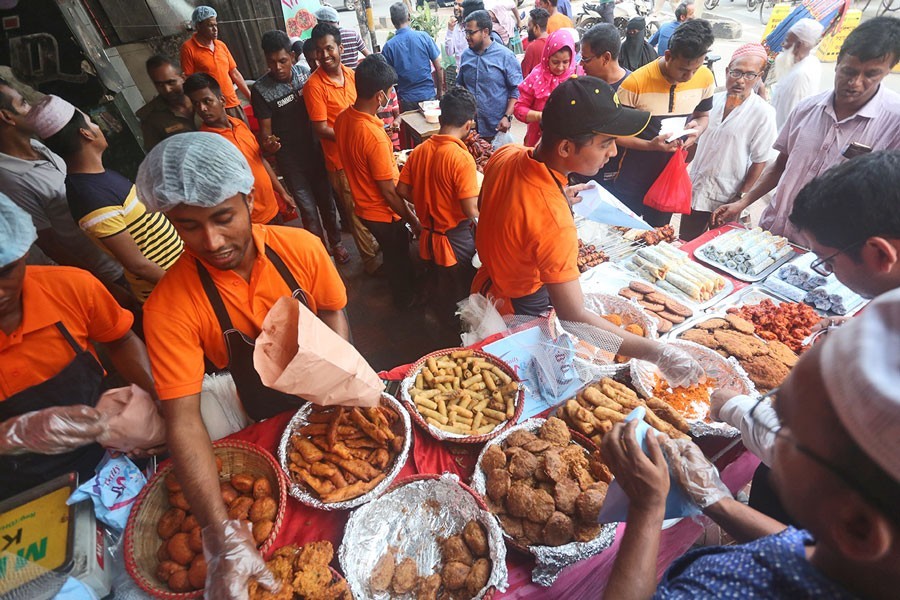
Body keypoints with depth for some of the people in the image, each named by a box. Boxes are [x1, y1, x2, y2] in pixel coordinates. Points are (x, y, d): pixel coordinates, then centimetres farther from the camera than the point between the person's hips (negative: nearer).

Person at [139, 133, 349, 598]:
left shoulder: (301, 248, -20)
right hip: (267, 421, -1)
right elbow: (183, 420, -26)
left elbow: (334, 313, -4)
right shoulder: (169, 306, -25)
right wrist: (222, 534, -33)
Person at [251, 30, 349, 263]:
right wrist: (268, 142, -30)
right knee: (308, 209, -1)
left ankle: (335, 242, 34)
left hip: (315, 149, 3)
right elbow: (265, 128, -8)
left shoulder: (304, 72, -2)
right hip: (289, 158, -3)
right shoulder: (260, 90, -12)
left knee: (326, 200, 13)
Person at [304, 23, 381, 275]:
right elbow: (320, 129, -15)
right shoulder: (314, 85, -14)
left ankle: (375, 243, 41)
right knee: (356, 212, 5)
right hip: (341, 159, -6)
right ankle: (370, 259, 22)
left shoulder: (351, 74, 5)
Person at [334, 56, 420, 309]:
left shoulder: (342, 118, -6)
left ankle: (403, 284, 54)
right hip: (383, 212, -7)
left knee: (393, 252, 29)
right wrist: (413, 220, -14)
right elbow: (389, 193, -27)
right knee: (398, 256, 17)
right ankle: (405, 298, 42)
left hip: (363, 205, 8)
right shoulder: (374, 136, -33)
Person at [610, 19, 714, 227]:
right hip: (632, 181, -4)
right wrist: (651, 145, -27)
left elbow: (703, 115, 13)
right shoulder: (635, 83, -19)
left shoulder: (705, 78, -4)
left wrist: (697, 129, -11)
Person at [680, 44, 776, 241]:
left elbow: (759, 161, -9)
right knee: (685, 244, 13)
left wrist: (741, 198, -11)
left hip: (726, 198, -4)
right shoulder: (713, 100, 2)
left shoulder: (763, 113, -11)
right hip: (694, 188, 4)